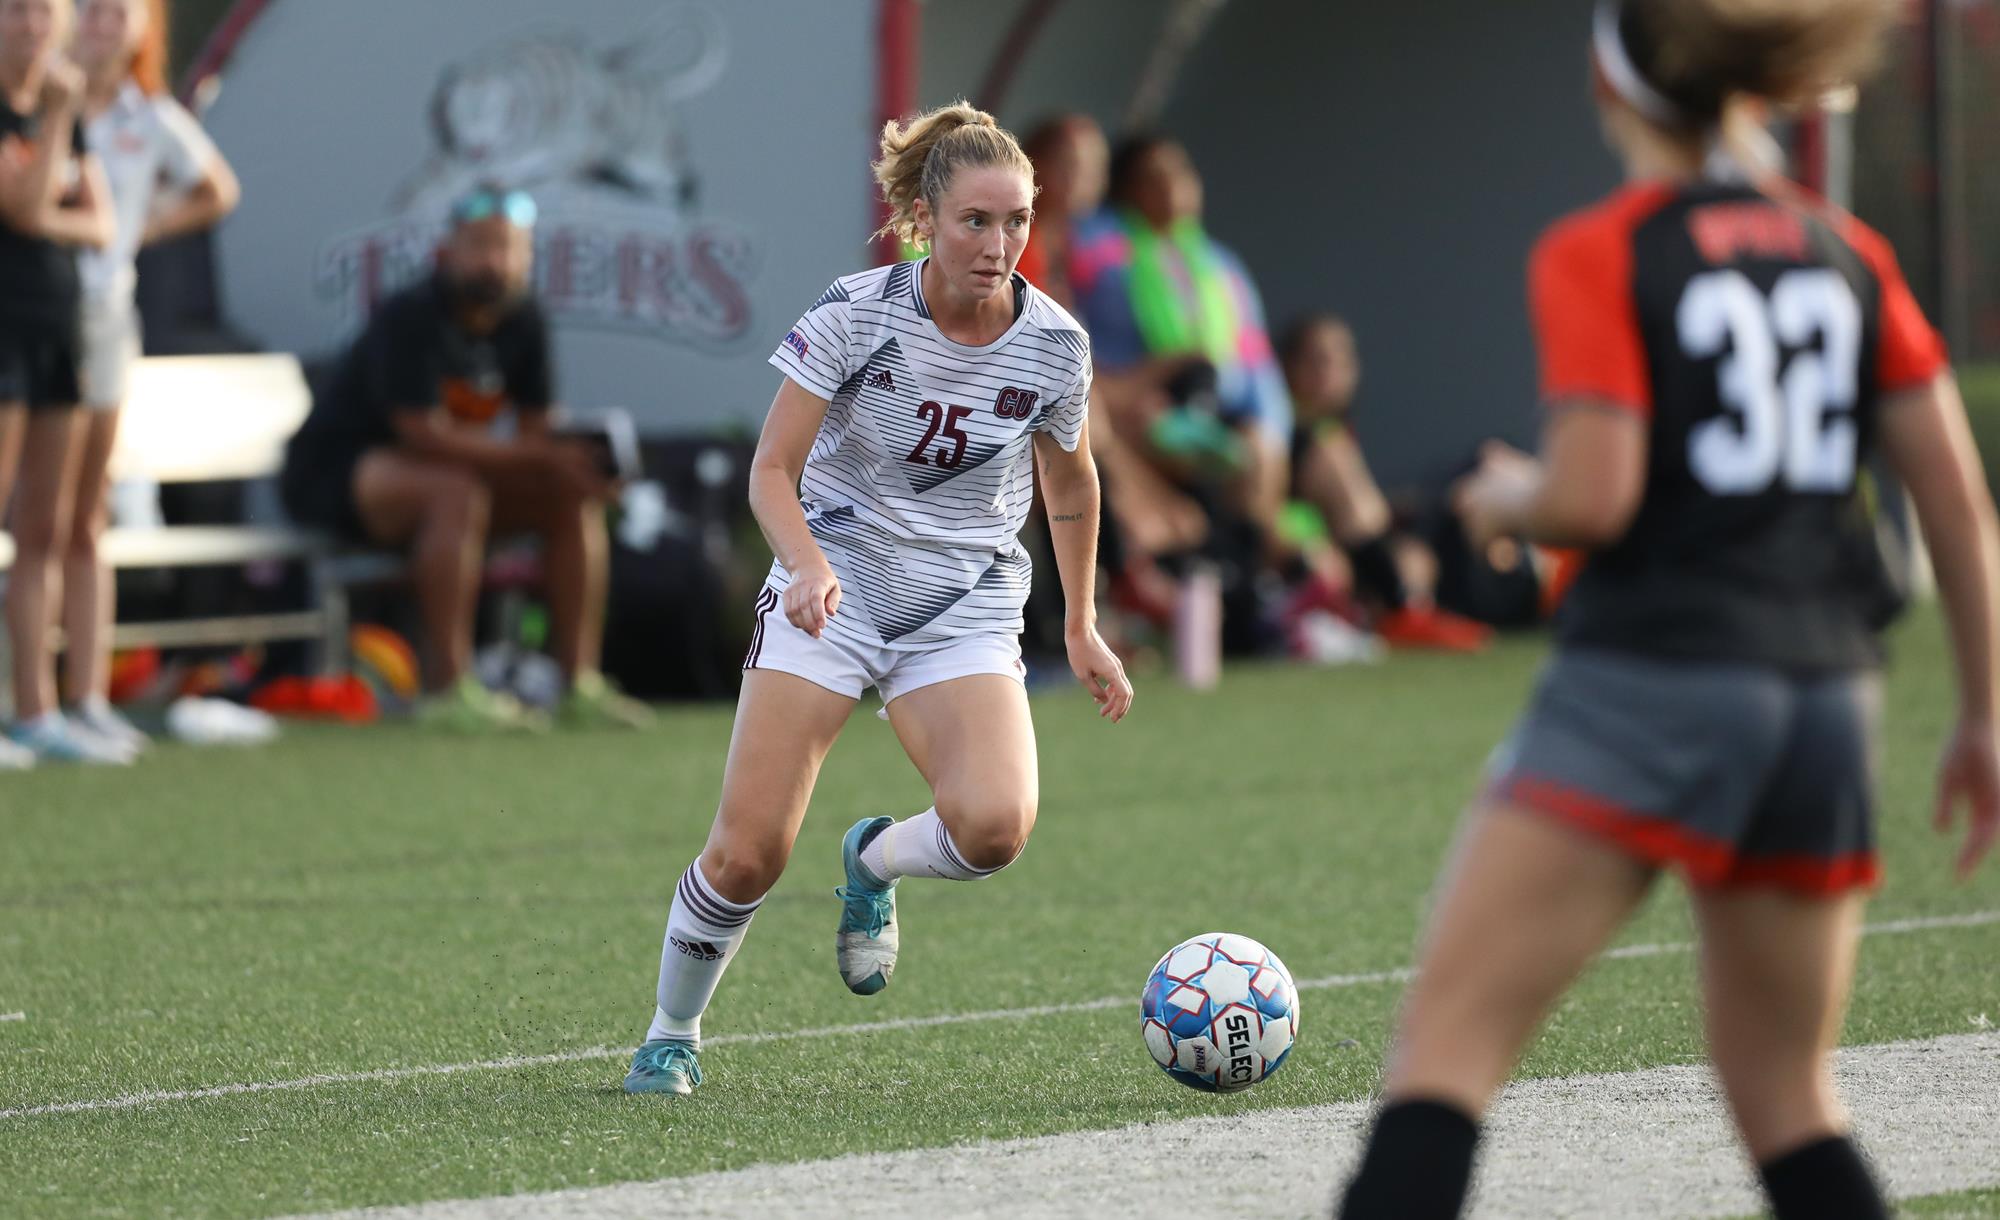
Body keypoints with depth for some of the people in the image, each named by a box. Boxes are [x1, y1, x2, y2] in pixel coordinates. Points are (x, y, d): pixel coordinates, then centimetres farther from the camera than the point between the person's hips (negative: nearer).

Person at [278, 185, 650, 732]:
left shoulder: (522, 322, 1)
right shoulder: (410, 318, -22)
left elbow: (536, 429, 2)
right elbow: (426, 435, -28)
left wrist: (574, 457, -23)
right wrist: (542, 457, -28)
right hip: (332, 471, -8)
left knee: (575, 496, -7)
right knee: (456, 492, -37)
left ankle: (580, 682, -9)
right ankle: (450, 689, -37)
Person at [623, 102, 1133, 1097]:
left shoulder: (1055, 345, -6)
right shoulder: (857, 314, -14)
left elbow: (1070, 489, 12)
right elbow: (772, 471, -11)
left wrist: (1081, 630, 17)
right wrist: (807, 563, -30)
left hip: (966, 610, 2)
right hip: (835, 584, -2)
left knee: (994, 826, -26)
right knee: (747, 856, -12)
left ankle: (875, 859, 10)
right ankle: (670, 1037, 16)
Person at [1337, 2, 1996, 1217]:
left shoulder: (1597, 255, -4)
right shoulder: (1846, 252, 12)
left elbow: (1591, 497, -14)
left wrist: (1506, 497, 8)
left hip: (1654, 680, -6)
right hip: (1829, 698, 6)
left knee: (1448, 1037, -7)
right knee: (1787, 1092, 16)